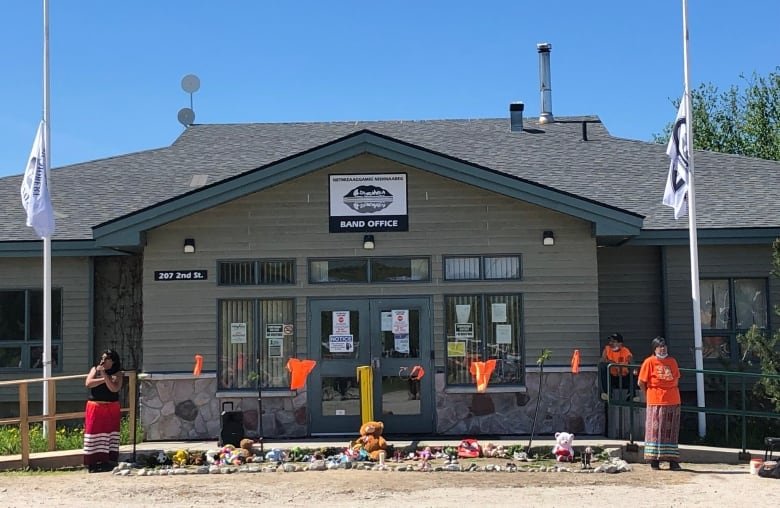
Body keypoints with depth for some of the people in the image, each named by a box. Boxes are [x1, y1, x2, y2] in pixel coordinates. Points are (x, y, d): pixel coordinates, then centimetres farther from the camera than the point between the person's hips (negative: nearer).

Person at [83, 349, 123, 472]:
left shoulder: (117, 374, 3)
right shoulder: (95, 369, 9)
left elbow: (114, 388, -13)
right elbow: (88, 383, -7)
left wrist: (104, 374, -16)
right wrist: (104, 379, -11)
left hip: (111, 408, -1)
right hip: (95, 407, 1)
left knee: (109, 433, -2)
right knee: (94, 434, -3)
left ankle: (108, 462, 2)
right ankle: (93, 463, -1)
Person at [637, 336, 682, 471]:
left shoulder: (672, 361, 11)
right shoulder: (649, 362, -3)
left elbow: (676, 379, 19)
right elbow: (641, 382, -2)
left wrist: (673, 394, 9)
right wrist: (649, 395, 3)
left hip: (673, 401, 4)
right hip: (656, 402, -4)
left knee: (671, 431, 6)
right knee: (655, 430, -1)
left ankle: (672, 461, 10)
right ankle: (654, 460, 5)